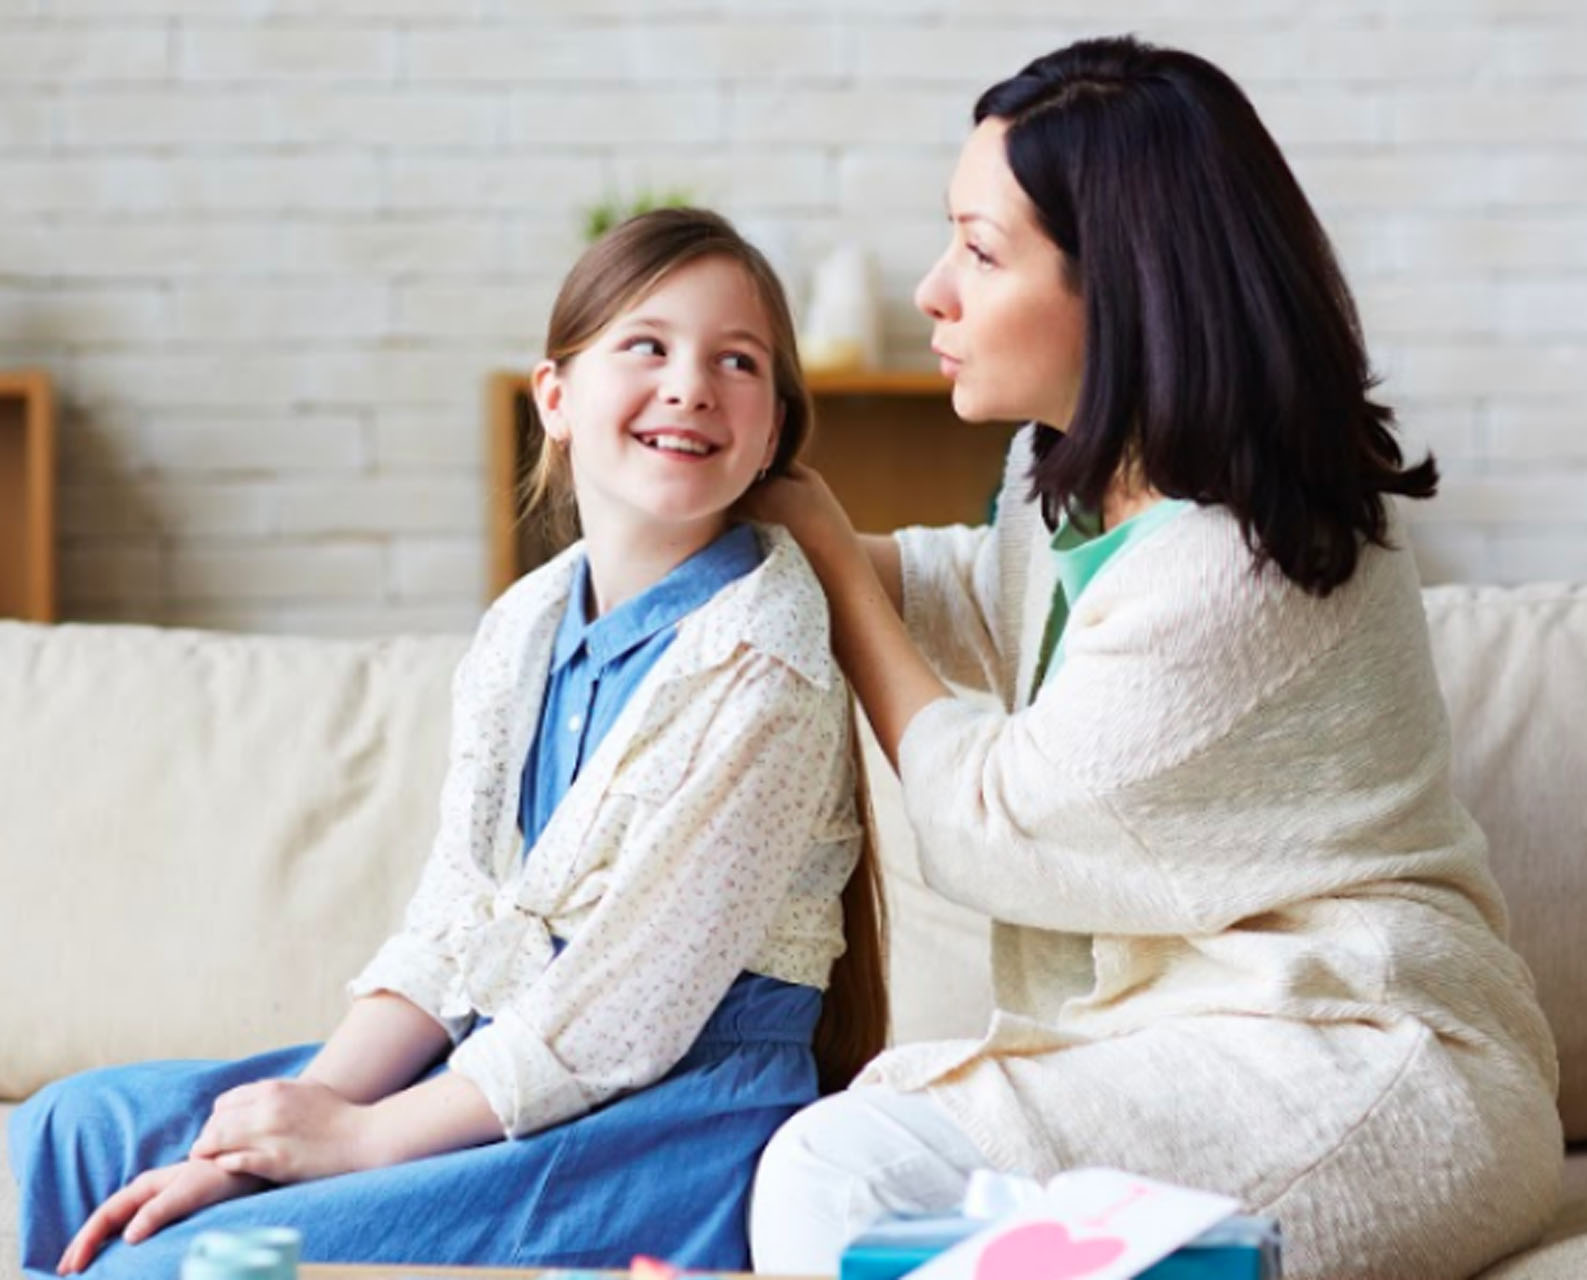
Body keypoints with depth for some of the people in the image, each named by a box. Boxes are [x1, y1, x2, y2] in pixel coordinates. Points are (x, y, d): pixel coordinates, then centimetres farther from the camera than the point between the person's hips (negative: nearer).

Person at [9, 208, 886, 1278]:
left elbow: (631, 1003, -18)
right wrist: (275, 1129, -8)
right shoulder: (524, 629, 7)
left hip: (682, 1113, -8)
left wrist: (357, 1137, -14)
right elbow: (452, 929, 5)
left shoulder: (760, 663, -16)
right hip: (507, 1063, 8)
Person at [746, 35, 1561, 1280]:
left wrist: (835, 562, 2)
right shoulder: (1079, 478, 7)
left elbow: (987, 825, -9)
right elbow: (991, 594, 33)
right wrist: (750, 512, 22)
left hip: (1369, 1089, -10)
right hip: (1214, 1041, 10)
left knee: (839, 1175, -24)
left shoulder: (1230, 571, -23)